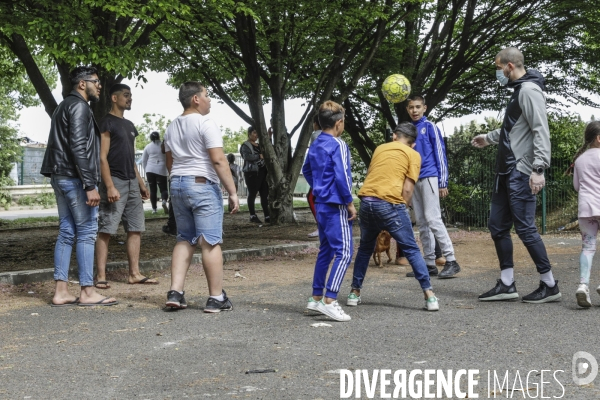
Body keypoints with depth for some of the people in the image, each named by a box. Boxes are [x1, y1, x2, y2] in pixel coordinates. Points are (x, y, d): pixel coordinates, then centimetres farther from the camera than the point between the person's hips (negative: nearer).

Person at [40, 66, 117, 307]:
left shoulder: (65, 106, 21)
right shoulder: (79, 106, -10)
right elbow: (79, 147, -20)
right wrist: (90, 185, -22)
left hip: (60, 177, 10)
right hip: (74, 178, -10)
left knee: (67, 233, 8)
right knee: (87, 232, -5)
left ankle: (61, 291, 7)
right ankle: (87, 292, -4)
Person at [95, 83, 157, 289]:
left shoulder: (129, 125, 20)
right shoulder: (107, 123, -6)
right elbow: (102, 157, -13)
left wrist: (141, 183, 19)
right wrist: (109, 186, -21)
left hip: (132, 183, 9)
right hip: (115, 181, -9)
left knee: (136, 229, 7)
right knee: (106, 230, -8)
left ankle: (134, 273, 12)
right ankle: (101, 276, -7)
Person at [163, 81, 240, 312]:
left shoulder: (172, 127, 14)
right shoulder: (205, 123, -11)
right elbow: (218, 160, -18)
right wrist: (233, 192, -17)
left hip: (177, 185, 8)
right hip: (202, 185, -8)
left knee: (184, 240, 12)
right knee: (211, 243, -4)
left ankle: (175, 293, 4)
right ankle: (216, 298, -1)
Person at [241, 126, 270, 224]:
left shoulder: (259, 145, 22)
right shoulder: (246, 145, -2)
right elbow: (247, 156, -18)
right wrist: (260, 156, -17)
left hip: (262, 172, 7)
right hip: (252, 172, -7)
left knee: (265, 194, 3)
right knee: (252, 194, -2)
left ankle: (267, 216, 4)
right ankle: (253, 216, 5)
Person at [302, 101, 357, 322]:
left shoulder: (315, 145, 12)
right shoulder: (338, 145, -14)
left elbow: (306, 170, 24)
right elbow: (342, 176, -19)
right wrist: (350, 203, -13)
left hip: (321, 204, 9)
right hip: (336, 206, -9)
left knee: (325, 251, 16)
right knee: (344, 253, -10)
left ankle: (316, 298, 19)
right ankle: (330, 301, -17)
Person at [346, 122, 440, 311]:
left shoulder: (379, 148, 22)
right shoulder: (413, 155, 8)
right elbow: (408, 190, -1)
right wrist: (402, 211, 10)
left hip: (366, 202, 4)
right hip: (390, 204, -4)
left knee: (365, 248, 23)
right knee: (411, 250, 5)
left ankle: (355, 293, 25)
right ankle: (430, 296, 0)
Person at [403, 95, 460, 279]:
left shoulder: (430, 127, -1)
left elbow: (440, 154, -4)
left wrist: (443, 182, -9)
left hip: (429, 178, -6)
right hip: (414, 180, 6)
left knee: (433, 218, -14)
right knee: (421, 223, 5)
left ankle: (451, 261, -12)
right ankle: (430, 263, 8)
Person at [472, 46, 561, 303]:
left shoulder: (529, 90, -12)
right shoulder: (518, 91, 18)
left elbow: (541, 131, -21)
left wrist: (539, 169, -28)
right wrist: (489, 138, 44)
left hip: (521, 174, -10)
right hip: (506, 172, 10)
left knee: (525, 228, -7)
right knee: (498, 226, 9)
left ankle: (549, 286, 4)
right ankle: (507, 285, 14)